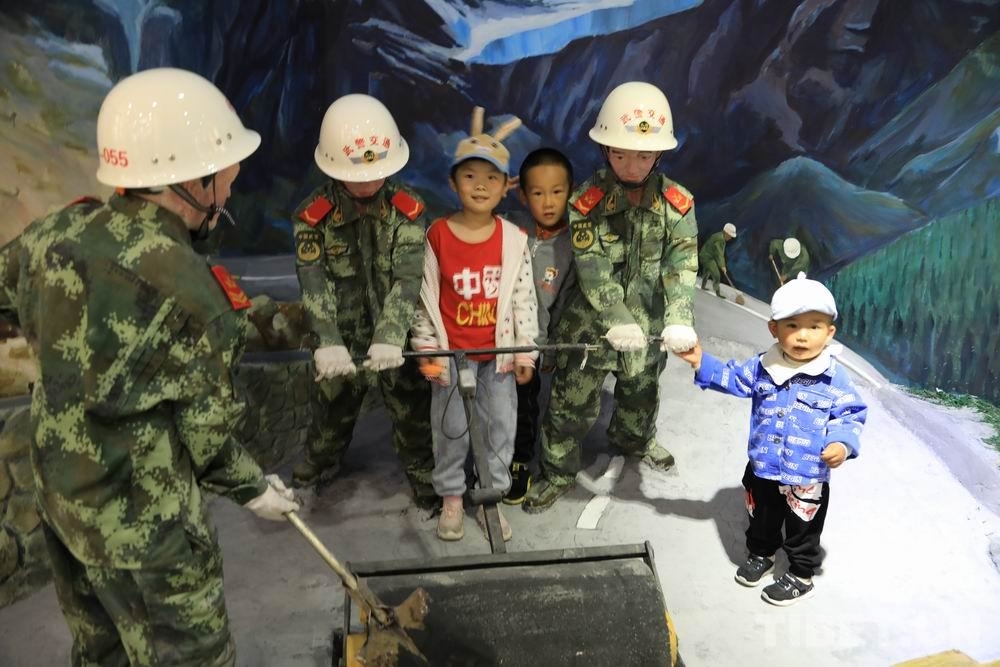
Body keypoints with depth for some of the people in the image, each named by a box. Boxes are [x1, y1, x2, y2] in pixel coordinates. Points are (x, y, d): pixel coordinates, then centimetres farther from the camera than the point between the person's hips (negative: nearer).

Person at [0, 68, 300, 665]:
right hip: (142, 520, -7)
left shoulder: (56, 232, -7)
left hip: (59, 491, 8)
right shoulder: (192, 295, -26)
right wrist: (254, 488, 3)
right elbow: (204, 434, -16)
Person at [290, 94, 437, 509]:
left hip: (396, 336, 0)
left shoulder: (407, 209, -12)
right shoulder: (313, 214, -11)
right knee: (335, 406, 20)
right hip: (342, 337, 1)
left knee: (412, 408, 10)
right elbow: (313, 284, -20)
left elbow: (408, 278, -21)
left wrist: (390, 336, -36)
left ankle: (423, 475, 33)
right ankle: (320, 463, 48)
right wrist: (328, 342, -35)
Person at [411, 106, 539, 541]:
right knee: (451, 428, 10)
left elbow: (524, 298, 1)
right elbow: (425, 296, -3)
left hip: (499, 351, 2)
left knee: (499, 426, 11)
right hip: (452, 352, -1)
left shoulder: (513, 239, -4)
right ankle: (451, 496, 28)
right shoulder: (437, 236, -8)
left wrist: (526, 351, 1)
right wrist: (426, 348, -3)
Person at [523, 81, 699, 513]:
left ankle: (634, 438, 56)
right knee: (573, 401, 3)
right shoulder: (587, 200, -15)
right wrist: (618, 321, -35)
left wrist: (679, 320, -31)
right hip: (591, 321, -3)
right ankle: (558, 473, 24)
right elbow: (592, 268, -22)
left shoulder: (677, 202, -9)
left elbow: (681, 265, -15)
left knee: (642, 389, 25)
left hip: (647, 322, 3)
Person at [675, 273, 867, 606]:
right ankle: (760, 554, 51)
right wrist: (701, 362, -3)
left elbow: (850, 415, -9)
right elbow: (733, 378, 8)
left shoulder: (835, 378, -15)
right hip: (763, 469, 4)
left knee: (802, 530, 14)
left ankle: (801, 576, 35)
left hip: (807, 477, -4)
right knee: (762, 518, 26)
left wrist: (843, 442, -26)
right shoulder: (762, 367, -4)